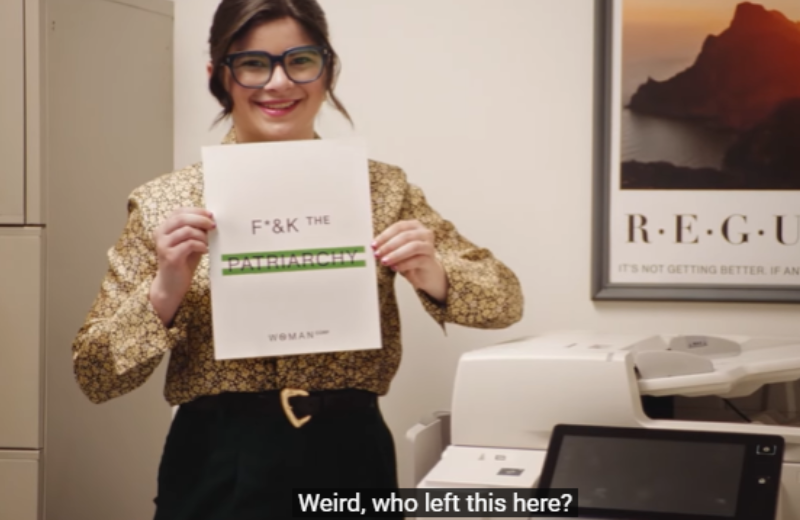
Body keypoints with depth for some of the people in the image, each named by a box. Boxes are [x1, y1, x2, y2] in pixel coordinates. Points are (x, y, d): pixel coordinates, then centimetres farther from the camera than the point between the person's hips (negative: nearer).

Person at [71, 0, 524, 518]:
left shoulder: (382, 187, 1)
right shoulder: (164, 203, -1)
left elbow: (506, 298, 4)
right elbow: (95, 374, 0)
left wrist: (433, 277, -16)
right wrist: (165, 292, -17)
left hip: (350, 461, 1)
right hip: (218, 472, -1)